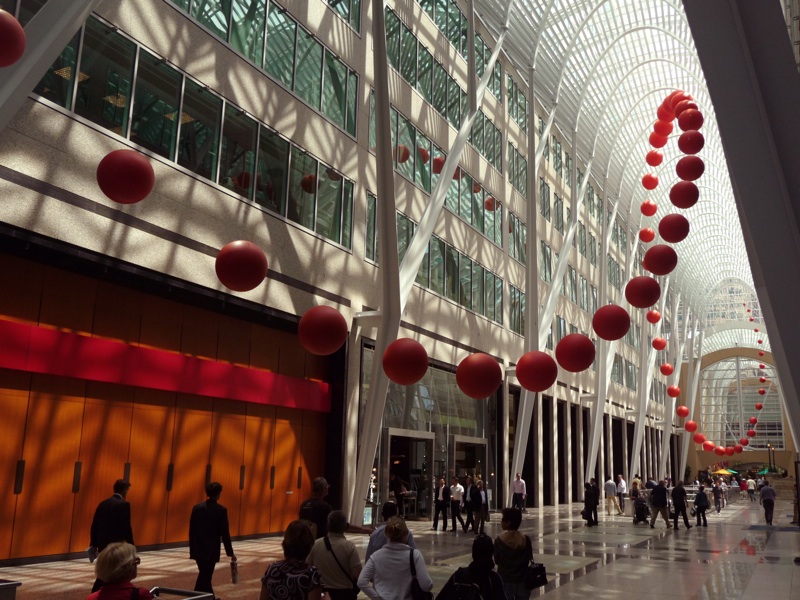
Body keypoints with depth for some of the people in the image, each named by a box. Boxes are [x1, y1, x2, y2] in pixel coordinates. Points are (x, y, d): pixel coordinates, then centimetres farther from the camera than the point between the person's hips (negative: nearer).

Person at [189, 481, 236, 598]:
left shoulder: (197, 508, 2)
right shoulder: (221, 510, -12)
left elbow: (191, 531, 5)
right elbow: (225, 533, -10)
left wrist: (192, 549, 16)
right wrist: (230, 553, 0)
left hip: (198, 549, 5)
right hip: (211, 550, -5)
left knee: (205, 576, 20)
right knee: (204, 578, 1)